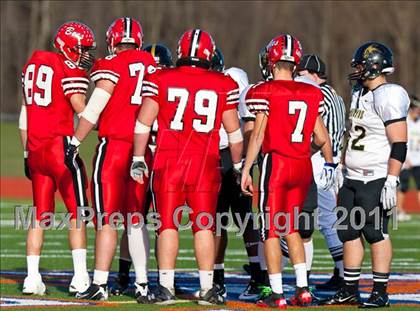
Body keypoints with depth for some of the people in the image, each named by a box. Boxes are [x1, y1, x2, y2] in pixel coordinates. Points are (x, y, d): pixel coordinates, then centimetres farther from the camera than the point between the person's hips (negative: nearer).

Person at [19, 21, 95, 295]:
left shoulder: (33, 64, 15)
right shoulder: (72, 69, -8)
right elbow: (81, 109, -14)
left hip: (35, 148, 7)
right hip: (60, 147, -7)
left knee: (40, 214, 10)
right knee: (77, 211, 1)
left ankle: (33, 278, 4)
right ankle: (80, 277, -3)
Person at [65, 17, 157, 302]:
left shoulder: (112, 66, -6)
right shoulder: (153, 66, 10)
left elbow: (93, 110, -10)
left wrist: (75, 142, -2)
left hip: (113, 147, -5)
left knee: (107, 219, -2)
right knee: (136, 220, 11)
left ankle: (100, 284, -3)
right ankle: (142, 284, 8)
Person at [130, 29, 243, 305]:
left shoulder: (160, 80, 1)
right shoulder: (224, 85, 3)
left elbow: (144, 122, 0)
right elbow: (234, 131, 9)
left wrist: (138, 159, 6)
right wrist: (238, 165, 20)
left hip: (168, 161, 0)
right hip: (205, 163, 0)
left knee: (168, 224, 4)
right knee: (204, 225, 6)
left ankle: (166, 287, 1)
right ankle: (207, 288, 7)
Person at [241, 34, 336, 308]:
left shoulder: (265, 92, -8)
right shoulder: (311, 94, 6)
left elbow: (258, 135, -10)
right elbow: (321, 137, 10)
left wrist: (246, 170, -5)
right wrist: (330, 163, 28)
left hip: (275, 163, -5)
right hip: (303, 167, 5)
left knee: (271, 230, 2)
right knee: (291, 228, 17)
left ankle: (277, 294, 1)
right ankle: (303, 290, 12)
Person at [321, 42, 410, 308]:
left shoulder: (388, 97, -15)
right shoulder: (360, 94, 14)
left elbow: (399, 144, -19)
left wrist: (392, 182, -23)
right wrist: (343, 171, 22)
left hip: (376, 178, -9)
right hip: (353, 178, 9)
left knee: (376, 233, -6)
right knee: (349, 232, 10)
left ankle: (381, 293, 0)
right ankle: (350, 290, 17)